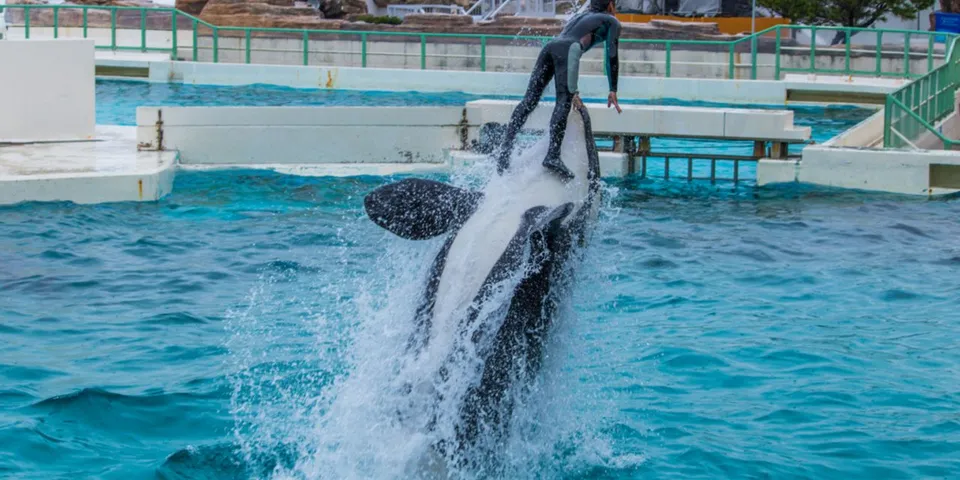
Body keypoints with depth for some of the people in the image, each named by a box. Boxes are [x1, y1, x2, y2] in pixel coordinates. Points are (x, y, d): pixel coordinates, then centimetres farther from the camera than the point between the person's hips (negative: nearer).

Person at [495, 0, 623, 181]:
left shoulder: (579, 16, 40)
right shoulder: (612, 22, 22)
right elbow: (612, 57, 14)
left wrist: (572, 91, 41)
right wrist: (613, 91, 15)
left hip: (549, 45, 6)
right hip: (568, 49, -6)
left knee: (529, 100, -2)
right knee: (564, 102, -17)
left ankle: (505, 148, -15)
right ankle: (553, 156, -33)